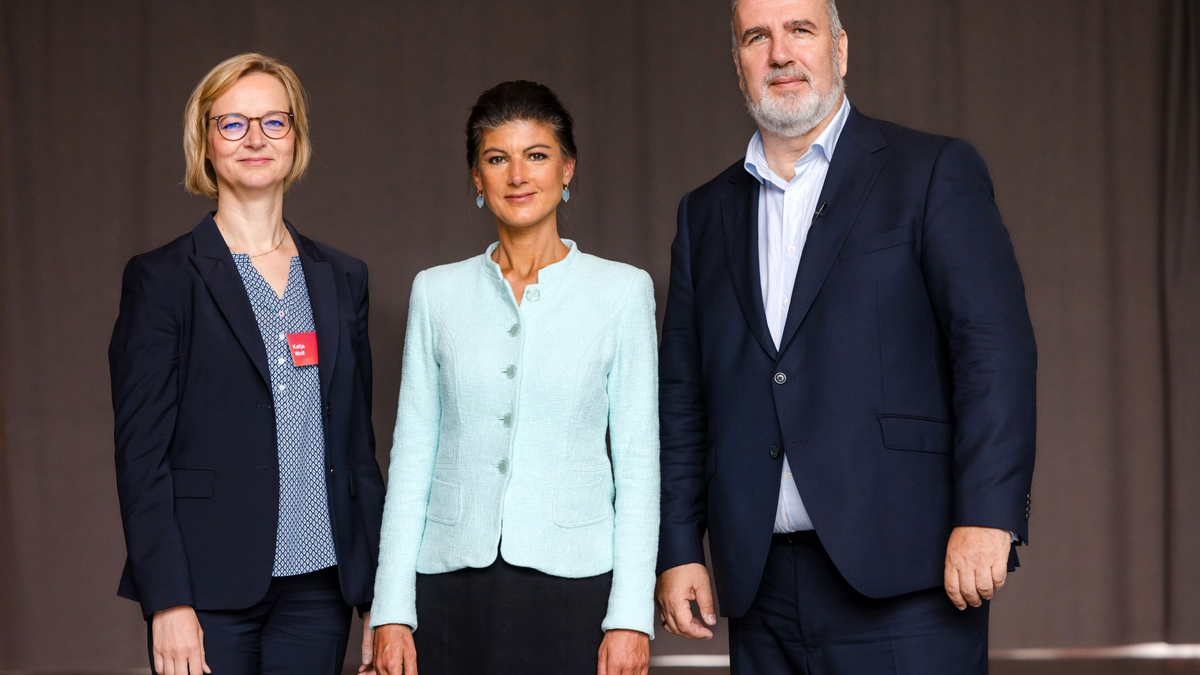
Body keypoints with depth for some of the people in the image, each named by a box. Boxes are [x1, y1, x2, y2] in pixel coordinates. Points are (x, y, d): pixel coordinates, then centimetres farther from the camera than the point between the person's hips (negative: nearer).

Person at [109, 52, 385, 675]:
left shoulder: (342, 279, 12)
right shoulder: (162, 279, -2)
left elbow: (357, 442, 14)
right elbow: (141, 454, -6)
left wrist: (378, 594, 9)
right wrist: (168, 603, -13)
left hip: (319, 590, 4)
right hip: (211, 593, -4)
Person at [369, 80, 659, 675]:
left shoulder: (621, 290, 2)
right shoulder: (437, 292, 7)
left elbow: (638, 459, 0)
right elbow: (412, 454, 7)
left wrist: (631, 615, -7)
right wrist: (391, 611, 1)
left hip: (573, 581, -1)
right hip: (455, 581, 2)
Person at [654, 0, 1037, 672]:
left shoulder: (934, 172, 2)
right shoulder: (707, 213, 17)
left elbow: (995, 346, -6)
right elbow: (684, 398, 17)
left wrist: (987, 516, -16)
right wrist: (679, 549, 9)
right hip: (763, 587, 4)